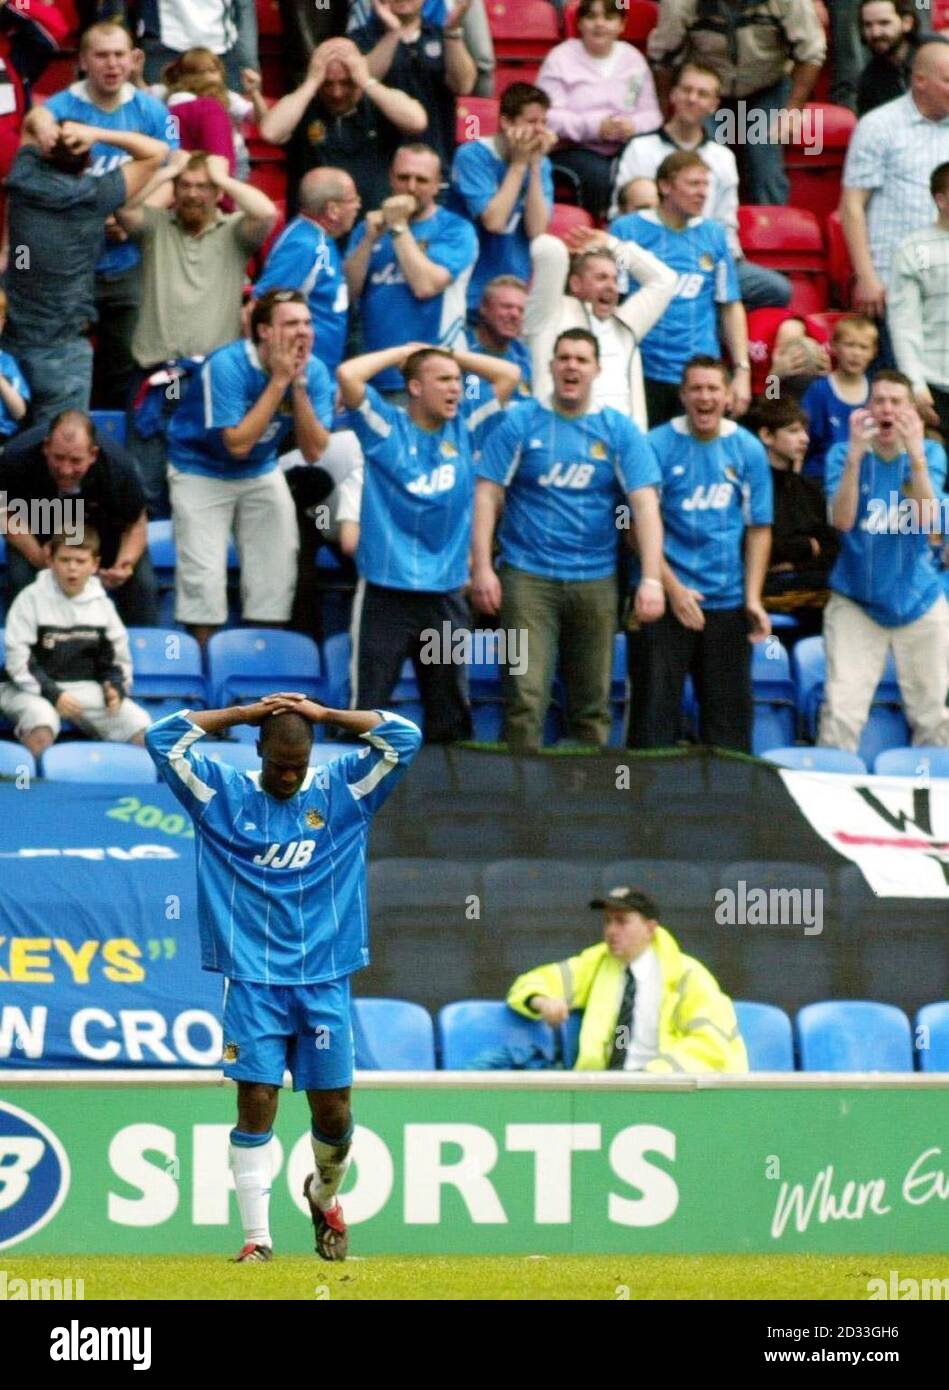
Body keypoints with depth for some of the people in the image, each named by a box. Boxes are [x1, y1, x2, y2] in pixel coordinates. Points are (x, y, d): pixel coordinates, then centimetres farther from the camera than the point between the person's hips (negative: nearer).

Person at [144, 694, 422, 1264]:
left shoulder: (342, 790, 8)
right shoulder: (225, 795, 5)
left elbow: (405, 738, 2)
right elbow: (164, 739, -2)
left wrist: (321, 713, 1)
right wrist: (245, 713, 0)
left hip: (325, 981, 1)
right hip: (253, 981, -1)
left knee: (334, 1111, 3)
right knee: (256, 1104, -7)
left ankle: (325, 1196, 33)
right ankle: (257, 1235, -4)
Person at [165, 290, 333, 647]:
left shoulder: (314, 372, -12)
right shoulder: (227, 366, -27)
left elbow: (313, 451, -17)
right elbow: (237, 443, -30)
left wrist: (298, 385, -27)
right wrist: (279, 381, -31)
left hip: (261, 471, 5)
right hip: (201, 470, -5)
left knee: (277, 574, 2)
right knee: (204, 577, -11)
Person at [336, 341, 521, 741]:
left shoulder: (465, 425, 10)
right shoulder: (385, 426, -1)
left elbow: (509, 375, 11)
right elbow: (348, 375, -14)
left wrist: (449, 355, 8)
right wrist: (400, 353, -1)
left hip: (445, 592, 4)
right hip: (386, 591, -4)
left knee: (450, 715, 9)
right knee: (368, 705, -4)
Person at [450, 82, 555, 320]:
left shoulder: (541, 164, 6)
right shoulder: (472, 156, -9)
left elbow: (537, 229, -8)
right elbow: (494, 221, -20)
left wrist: (535, 165, -11)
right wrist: (519, 163, -13)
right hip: (474, 290, -4)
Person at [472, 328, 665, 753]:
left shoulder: (619, 431, 4)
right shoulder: (519, 423, 2)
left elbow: (645, 505, -2)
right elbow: (488, 495, -1)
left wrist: (651, 579, -12)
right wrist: (482, 567, -9)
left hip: (595, 580, 2)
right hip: (528, 576, -2)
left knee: (592, 701, 8)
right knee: (526, 695, -11)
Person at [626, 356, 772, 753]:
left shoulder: (748, 450, 3)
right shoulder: (658, 446, -6)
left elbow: (758, 528, 5)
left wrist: (753, 598, -3)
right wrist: (673, 588, -12)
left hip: (727, 601, 3)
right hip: (667, 597, -3)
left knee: (729, 712, 7)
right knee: (655, 709, -1)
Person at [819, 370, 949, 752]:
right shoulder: (843, 455, -3)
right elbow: (842, 519, -17)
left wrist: (915, 455, -28)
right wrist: (856, 455, -28)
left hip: (917, 601, 1)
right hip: (856, 601, -1)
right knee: (842, 709, -12)